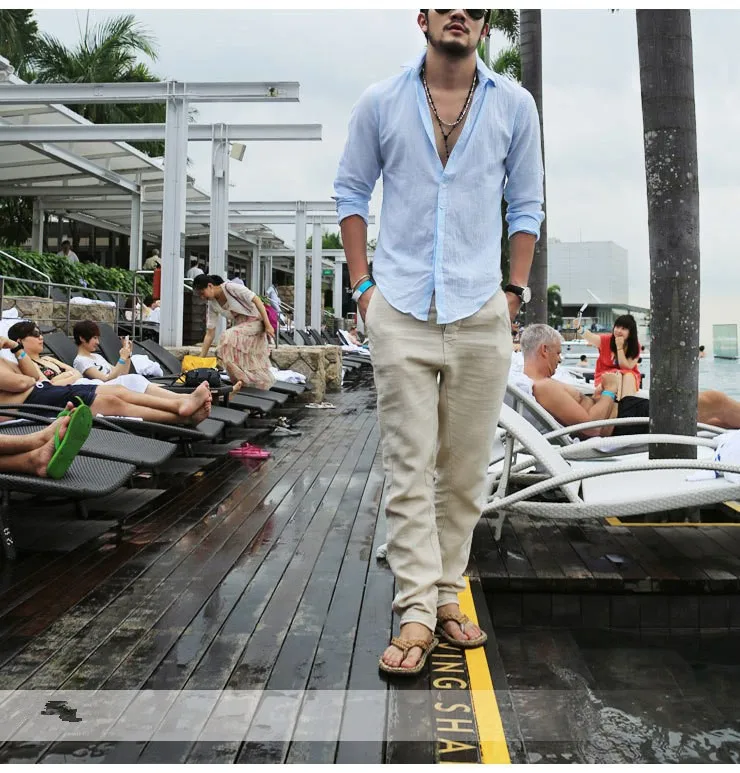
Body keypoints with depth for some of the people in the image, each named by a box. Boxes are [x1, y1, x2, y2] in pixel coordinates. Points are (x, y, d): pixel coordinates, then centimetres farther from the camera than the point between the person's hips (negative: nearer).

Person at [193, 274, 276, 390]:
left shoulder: (231, 288, -19)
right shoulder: (212, 305, 0)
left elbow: (256, 300, -18)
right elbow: (209, 334, 2)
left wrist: (268, 325, -22)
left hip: (255, 321, -7)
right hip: (240, 326, 7)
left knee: (229, 337, -28)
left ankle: (240, 380, -20)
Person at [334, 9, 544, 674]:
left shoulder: (514, 105, 9)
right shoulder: (380, 102, 7)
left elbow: (526, 204, 14)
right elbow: (351, 190, 12)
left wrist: (517, 291, 5)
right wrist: (363, 285, 4)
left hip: (482, 314, 1)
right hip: (400, 313, -1)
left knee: (466, 470, 6)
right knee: (409, 468, -2)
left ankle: (447, 595, 21)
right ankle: (417, 612, 4)